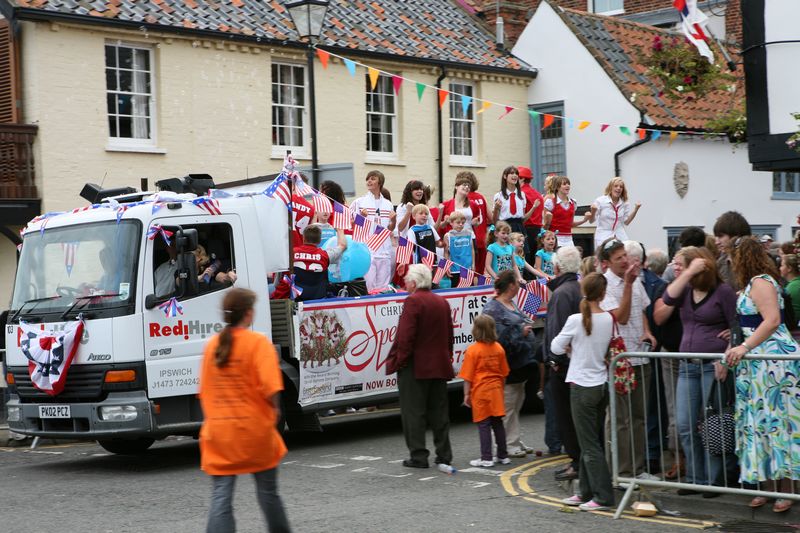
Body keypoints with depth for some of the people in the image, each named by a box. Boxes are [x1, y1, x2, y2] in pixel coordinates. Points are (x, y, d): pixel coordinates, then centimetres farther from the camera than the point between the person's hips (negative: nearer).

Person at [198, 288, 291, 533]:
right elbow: (270, 387, -19)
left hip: (219, 432, 3)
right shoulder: (258, 342, -9)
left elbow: (204, 390, 12)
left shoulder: (212, 345, 7)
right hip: (254, 429, -3)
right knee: (267, 490, 15)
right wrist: (275, 409, -2)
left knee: (221, 496, 1)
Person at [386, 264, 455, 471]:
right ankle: (444, 456, 15)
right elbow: (449, 336, 16)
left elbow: (405, 336, -20)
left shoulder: (412, 301, -14)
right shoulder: (442, 302, 11)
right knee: (439, 413, 12)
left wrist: (398, 361, -13)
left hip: (415, 367, -7)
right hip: (439, 366, 7)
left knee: (413, 413, 0)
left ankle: (418, 456, 1)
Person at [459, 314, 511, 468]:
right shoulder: (498, 348, 4)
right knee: (497, 423, 13)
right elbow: (503, 373, 12)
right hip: (496, 391, 5)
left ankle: (486, 458, -1)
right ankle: (503, 455, 19)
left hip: (480, 392, -5)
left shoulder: (473, 350, -12)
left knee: (483, 425, -1)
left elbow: (468, 376, -11)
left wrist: (467, 394, -4)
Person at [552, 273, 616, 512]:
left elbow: (556, 347, -4)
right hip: (602, 384, 6)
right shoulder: (609, 320, -2)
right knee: (590, 441, 14)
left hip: (582, 386, -6)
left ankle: (603, 496, -4)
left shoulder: (576, 320, -14)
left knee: (590, 445, -2)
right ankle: (586, 492, 20)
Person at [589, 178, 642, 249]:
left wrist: (636, 209, -3)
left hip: (620, 237, 3)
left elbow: (626, 222, 5)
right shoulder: (600, 201, -5)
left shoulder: (625, 203, 4)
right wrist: (593, 211, -24)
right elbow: (591, 220, -3)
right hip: (603, 237, -3)